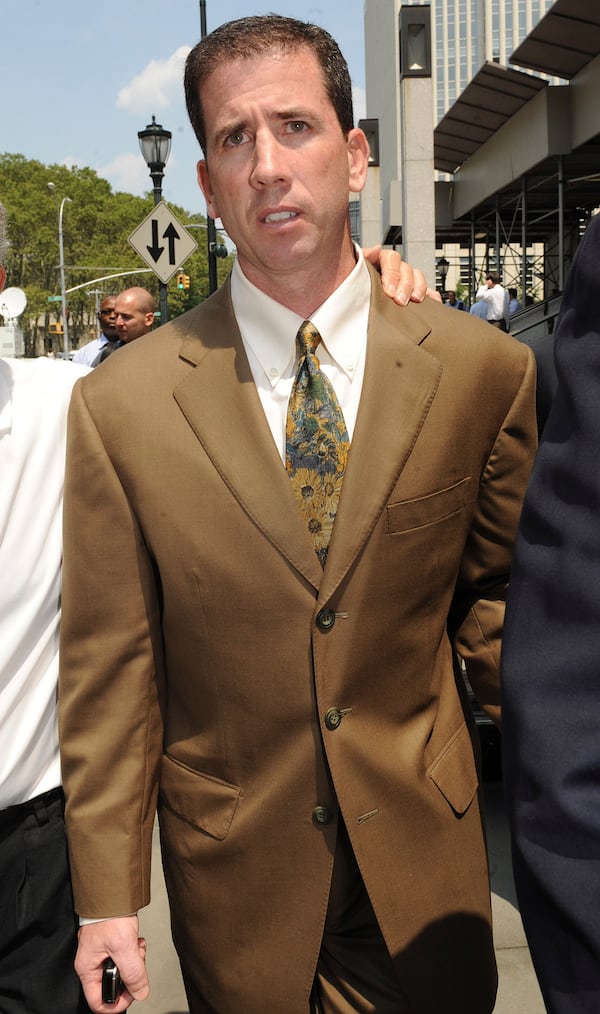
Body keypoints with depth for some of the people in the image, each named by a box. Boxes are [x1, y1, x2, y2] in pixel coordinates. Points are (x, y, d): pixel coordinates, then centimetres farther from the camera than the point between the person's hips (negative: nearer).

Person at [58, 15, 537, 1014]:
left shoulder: (488, 372, -8)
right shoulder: (118, 404, -11)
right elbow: (110, 670, -8)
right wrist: (108, 902, -6)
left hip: (424, 856, 1)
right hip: (234, 876, 0)